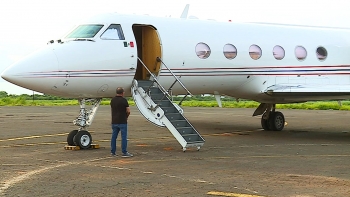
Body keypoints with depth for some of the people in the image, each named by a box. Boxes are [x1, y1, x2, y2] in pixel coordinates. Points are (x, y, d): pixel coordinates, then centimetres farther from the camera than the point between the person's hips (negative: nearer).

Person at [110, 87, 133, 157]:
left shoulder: (112, 100, 7)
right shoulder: (124, 100, -12)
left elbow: (111, 110, 14)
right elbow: (128, 111, -10)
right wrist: (126, 116, 8)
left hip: (114, 121, 6)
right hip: (122, 121, -6)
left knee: (114, 136, 10)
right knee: (124, 137, -3)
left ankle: (113, 152, 12)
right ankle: (124, 152, -4)